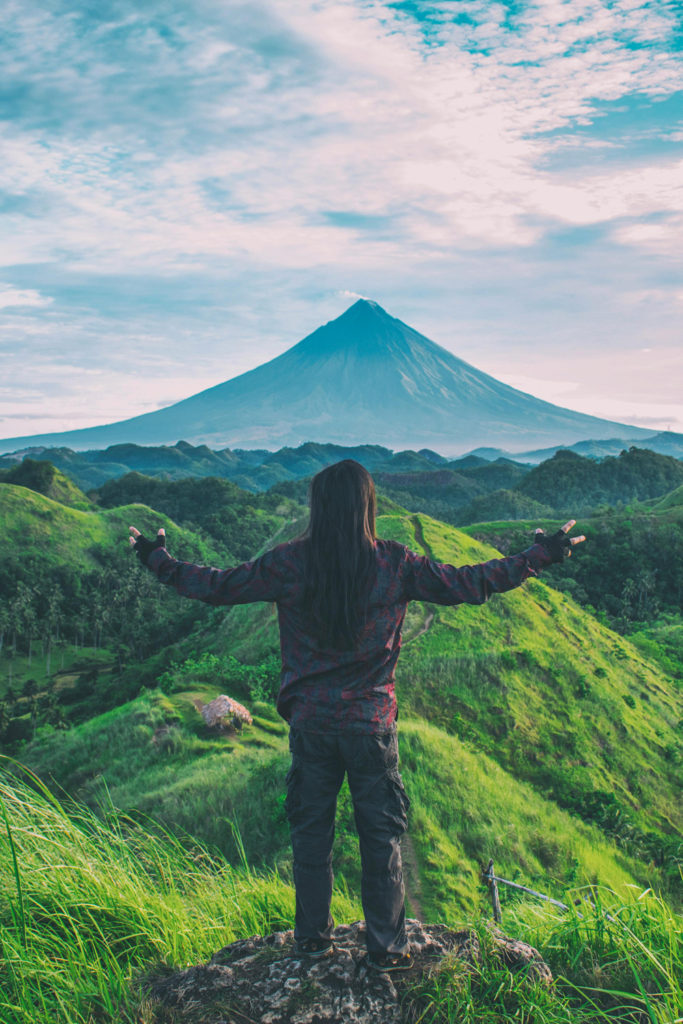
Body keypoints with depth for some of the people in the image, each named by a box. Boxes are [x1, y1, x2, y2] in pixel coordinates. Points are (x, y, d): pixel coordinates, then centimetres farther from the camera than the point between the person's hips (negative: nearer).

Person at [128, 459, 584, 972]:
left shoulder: (290, 563, -8)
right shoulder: (395, 564, -10)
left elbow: (218, 587, -1)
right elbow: (468, 585, -5)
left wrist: (158, 560, 15)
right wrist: (542, 555, 5)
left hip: (310, 722, 1)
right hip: (372, 724, -1)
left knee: (311, 830, 17)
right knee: (382, 834, 13)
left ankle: (313, 937, 31)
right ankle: (387, 947, 23)